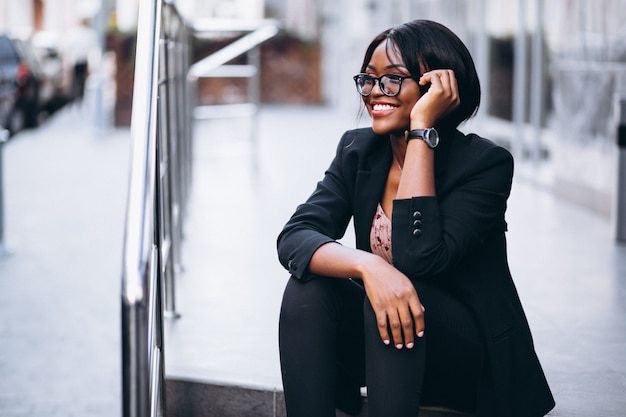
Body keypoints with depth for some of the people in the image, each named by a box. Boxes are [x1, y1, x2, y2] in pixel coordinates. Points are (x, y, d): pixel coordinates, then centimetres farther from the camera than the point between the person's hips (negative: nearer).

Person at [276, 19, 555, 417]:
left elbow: (420, 257, -30)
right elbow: (294, 237, -13)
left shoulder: (487, 163, -16)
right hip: (390, 341, 5)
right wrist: (367, 266, -35)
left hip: (471, 360, -5)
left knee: (407, 285, -34)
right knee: (307, 289, -23)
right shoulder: (357, 149, 0)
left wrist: (421, 129, -27)